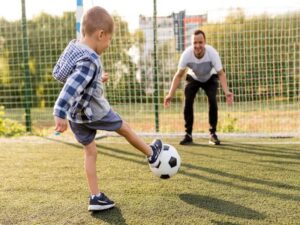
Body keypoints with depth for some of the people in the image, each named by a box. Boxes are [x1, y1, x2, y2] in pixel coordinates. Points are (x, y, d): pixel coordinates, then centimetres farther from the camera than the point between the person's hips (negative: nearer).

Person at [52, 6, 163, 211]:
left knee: (90, 152, 15)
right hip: (94, 112, -8)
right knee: (125, 128, 17)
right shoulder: (90, 61, -29)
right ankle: (151, 154, 42)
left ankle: (96, 198, 18)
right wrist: (60, 114, -39)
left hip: (76, 115, 8)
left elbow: (58, 73, 12)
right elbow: (71, 88, -37)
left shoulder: (73, 48, -1)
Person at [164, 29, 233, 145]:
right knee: (188, 101, -17)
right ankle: (188, 135, -3)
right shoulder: (186, 54, -32)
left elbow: (221, 74, -29)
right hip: (193, 78, 1)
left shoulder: (212, 52, -34)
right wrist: (171, 94, -29)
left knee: (212, 101, -22)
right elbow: (179, 75, -22)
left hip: (210, 78, -1)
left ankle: (213, 134, -7)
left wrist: (226, 92, -45)